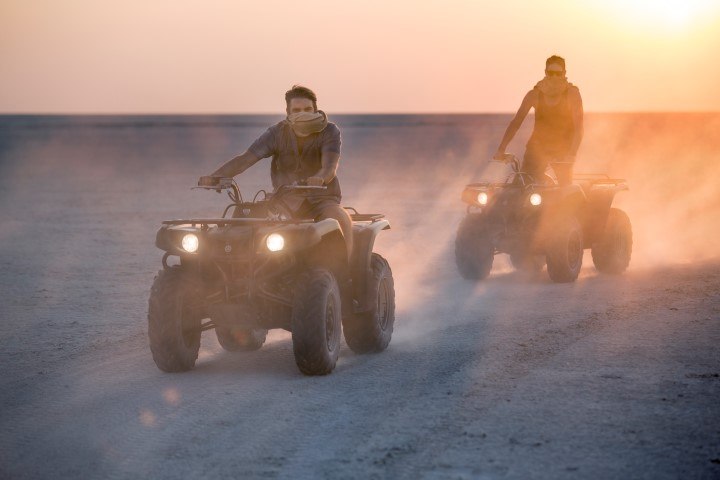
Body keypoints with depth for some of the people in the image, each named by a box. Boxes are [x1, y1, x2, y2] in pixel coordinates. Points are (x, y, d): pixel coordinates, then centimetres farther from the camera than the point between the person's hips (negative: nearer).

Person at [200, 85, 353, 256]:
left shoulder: (329, 131, -7)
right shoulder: (277, 133, -2)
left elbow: (330, 165, -26)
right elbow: (245, 159, -11)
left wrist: (320, 177, -52)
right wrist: (214, 177, -28)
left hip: (322, 199, -2)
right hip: (288, 201, 2)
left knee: (341, 219, -35)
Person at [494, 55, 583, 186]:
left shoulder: (572, 94, -9)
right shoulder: (535, 94, -4)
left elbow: (578, 128, -15)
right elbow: (516, 122, -4)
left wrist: (571, 155, -29)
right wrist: (501, 150, -13)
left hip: (562, 150, -1)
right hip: (537, 148, 1)